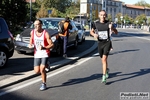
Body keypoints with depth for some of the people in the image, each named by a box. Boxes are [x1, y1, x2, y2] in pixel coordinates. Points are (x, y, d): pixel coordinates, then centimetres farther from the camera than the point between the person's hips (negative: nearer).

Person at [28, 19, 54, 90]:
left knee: (42, 69, -14)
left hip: (45, 54, -4)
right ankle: (45, 65, 32)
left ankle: (44, 84, 8)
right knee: (37, 71, 0)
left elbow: (52, 44, -13)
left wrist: (44, 48, -29)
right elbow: (31, 42, 16)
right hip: (37, 54, 4)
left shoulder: (45, 34, -14)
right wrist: (30, 45, -6)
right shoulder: (32, 32, -1)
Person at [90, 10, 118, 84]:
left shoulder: (108, 23, -7)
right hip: (100, 43, 3)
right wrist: (94, 34, -10)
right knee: (103, 60, 16)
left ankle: (104, 77, -15)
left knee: (104, 59, -17)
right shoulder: (95, 23, -2)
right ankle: (107, 70, 47)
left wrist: (112, 28, -26)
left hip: (107, 42, -3)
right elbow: (91, 31, 13)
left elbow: (116, 32, -4)